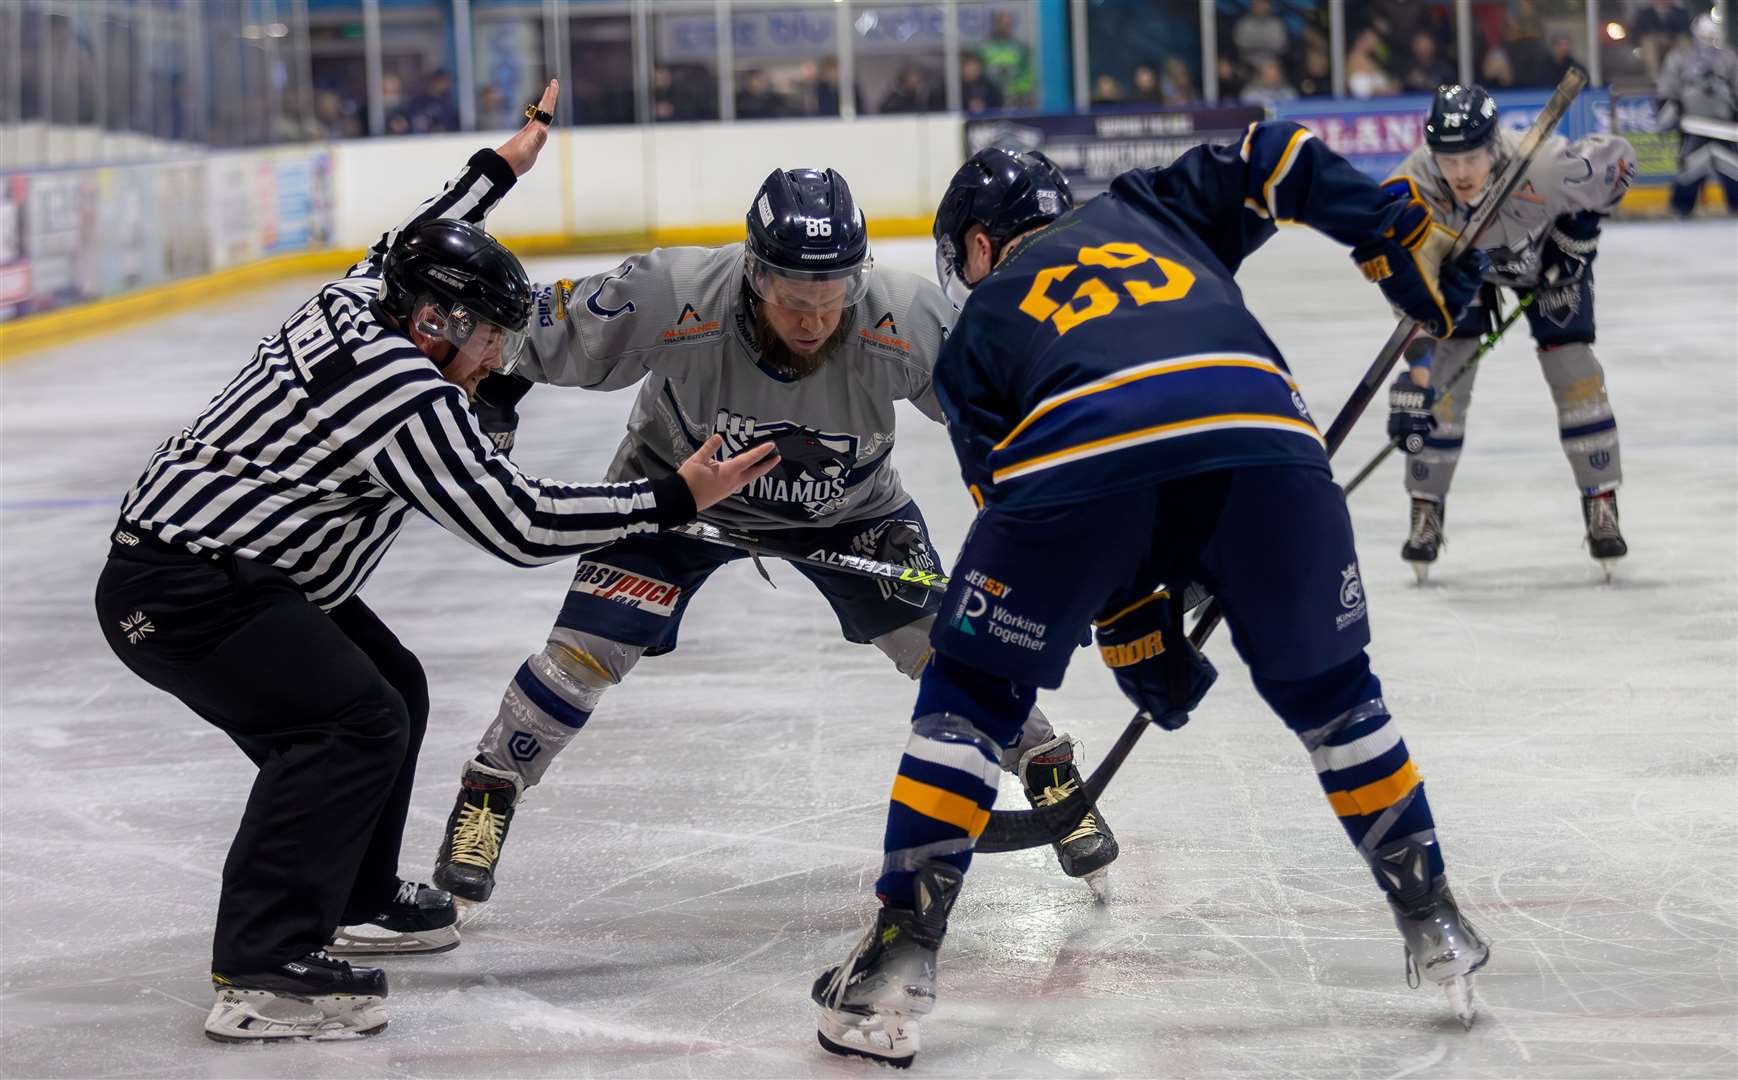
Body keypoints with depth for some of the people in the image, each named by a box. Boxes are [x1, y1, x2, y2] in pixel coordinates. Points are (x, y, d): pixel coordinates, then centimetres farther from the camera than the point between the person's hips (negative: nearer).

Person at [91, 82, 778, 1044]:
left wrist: (511, 158, 42)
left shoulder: (356, 300, 7)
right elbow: (520, 524, -21)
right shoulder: (409, 397, -21)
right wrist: (675, 499, -15)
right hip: (179, 593, -11)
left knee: (391, 685, 20)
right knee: (355, 721, -23)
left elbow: (414, 244, 32)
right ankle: (260, 969, -28)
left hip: (227, 565, 11)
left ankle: (357, 900, 35)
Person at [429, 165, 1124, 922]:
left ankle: (1049, 772, 19)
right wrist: (489, 400, -19)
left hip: (847, 505, 1)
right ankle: (487, 792, 9)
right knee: (590, 645, -12)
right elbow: (533, 337, -21)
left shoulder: (907, 322, -33)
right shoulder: (670, 300, -37)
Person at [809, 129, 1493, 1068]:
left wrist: (1134, 634, 33)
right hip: (1266, 431, 2)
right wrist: (1410, 244, 27)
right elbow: (1276, 158, 26)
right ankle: (1434, 926, 26)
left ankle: (897, 964, 11)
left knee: (970, 695, 17)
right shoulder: (1146, 210, 38)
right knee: (1326, 689, 24)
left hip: (1081, 451, -2)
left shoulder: (976, 332, 32)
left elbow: (1029, 509, 28)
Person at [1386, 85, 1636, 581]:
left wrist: (1578, 233, -17)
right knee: (1443, 377, -9)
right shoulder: (1412, 191, -38)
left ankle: (1602, 507, 7)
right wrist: (1413, 380, -46)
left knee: (1572, 368, -8)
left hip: (1545, 252, -1)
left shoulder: (1542, 167, -41)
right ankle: (1426, 513, 5)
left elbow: (1617, 157, -20)